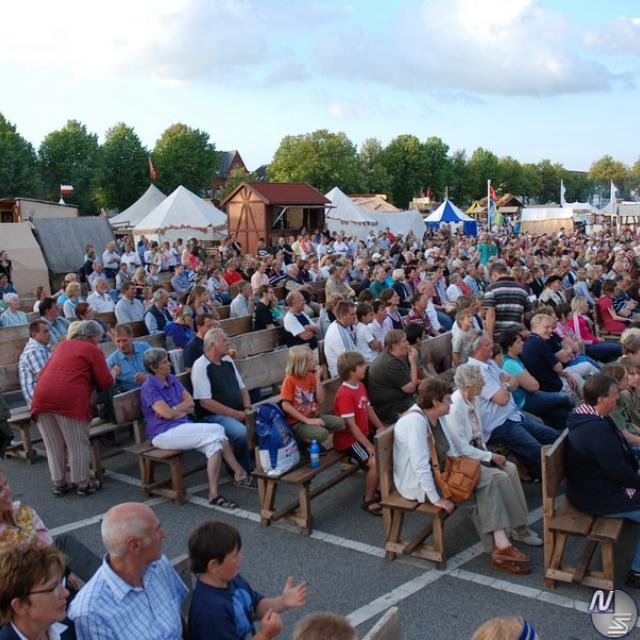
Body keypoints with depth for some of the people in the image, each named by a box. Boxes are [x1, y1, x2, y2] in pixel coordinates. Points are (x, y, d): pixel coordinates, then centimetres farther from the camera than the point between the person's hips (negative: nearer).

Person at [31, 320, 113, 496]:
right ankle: (82, 484, 16)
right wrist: (113, 374, 22)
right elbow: (105, 382, 3)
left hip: (41, 398, 6)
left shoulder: (62, 345, 24)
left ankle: (59, 484, 25)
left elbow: (43, 373, 28)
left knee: (54, 446, 16)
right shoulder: (93, 350, 7)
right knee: (78, 446, 7)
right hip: (69, 400, -6)